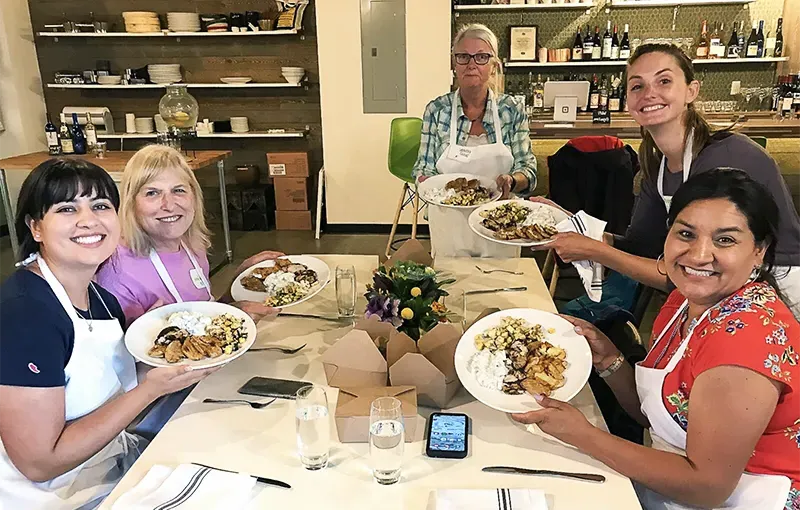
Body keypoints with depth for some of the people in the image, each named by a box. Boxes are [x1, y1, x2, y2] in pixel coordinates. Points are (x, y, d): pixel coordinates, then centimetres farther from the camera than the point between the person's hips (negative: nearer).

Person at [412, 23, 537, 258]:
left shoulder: (511, 110, -4)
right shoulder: (436, 110, -5)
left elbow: (528, 169, -3)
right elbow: (423, 167, 0)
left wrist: (511, 181, -24)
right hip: (449, 228, 0)